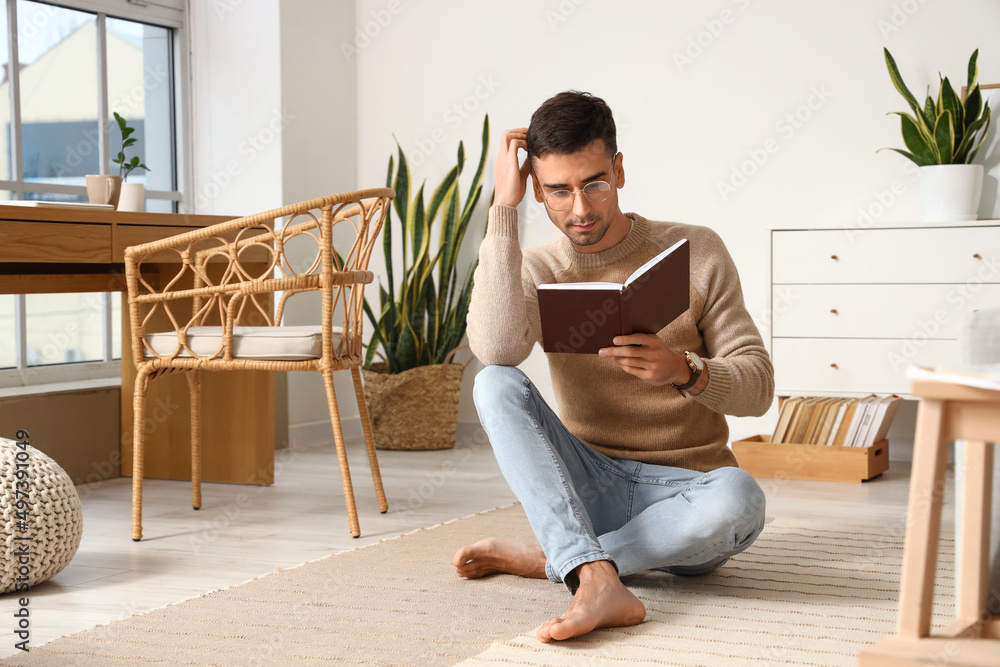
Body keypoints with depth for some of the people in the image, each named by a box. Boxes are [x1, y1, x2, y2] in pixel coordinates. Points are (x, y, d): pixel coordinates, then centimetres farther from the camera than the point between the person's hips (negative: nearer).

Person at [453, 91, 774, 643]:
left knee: (738, 499, -37)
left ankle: (543, 558, -20)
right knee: (496, 385, -23)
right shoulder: (537, 270, 3)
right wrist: (503, 207, -15)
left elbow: (758, 384, -3)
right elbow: (496, 349, -21)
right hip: (591, 488, 1)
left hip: (686, 493, -1)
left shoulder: (695, 252, -1)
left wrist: (685, 371, -25)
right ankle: (599, 583, -40)